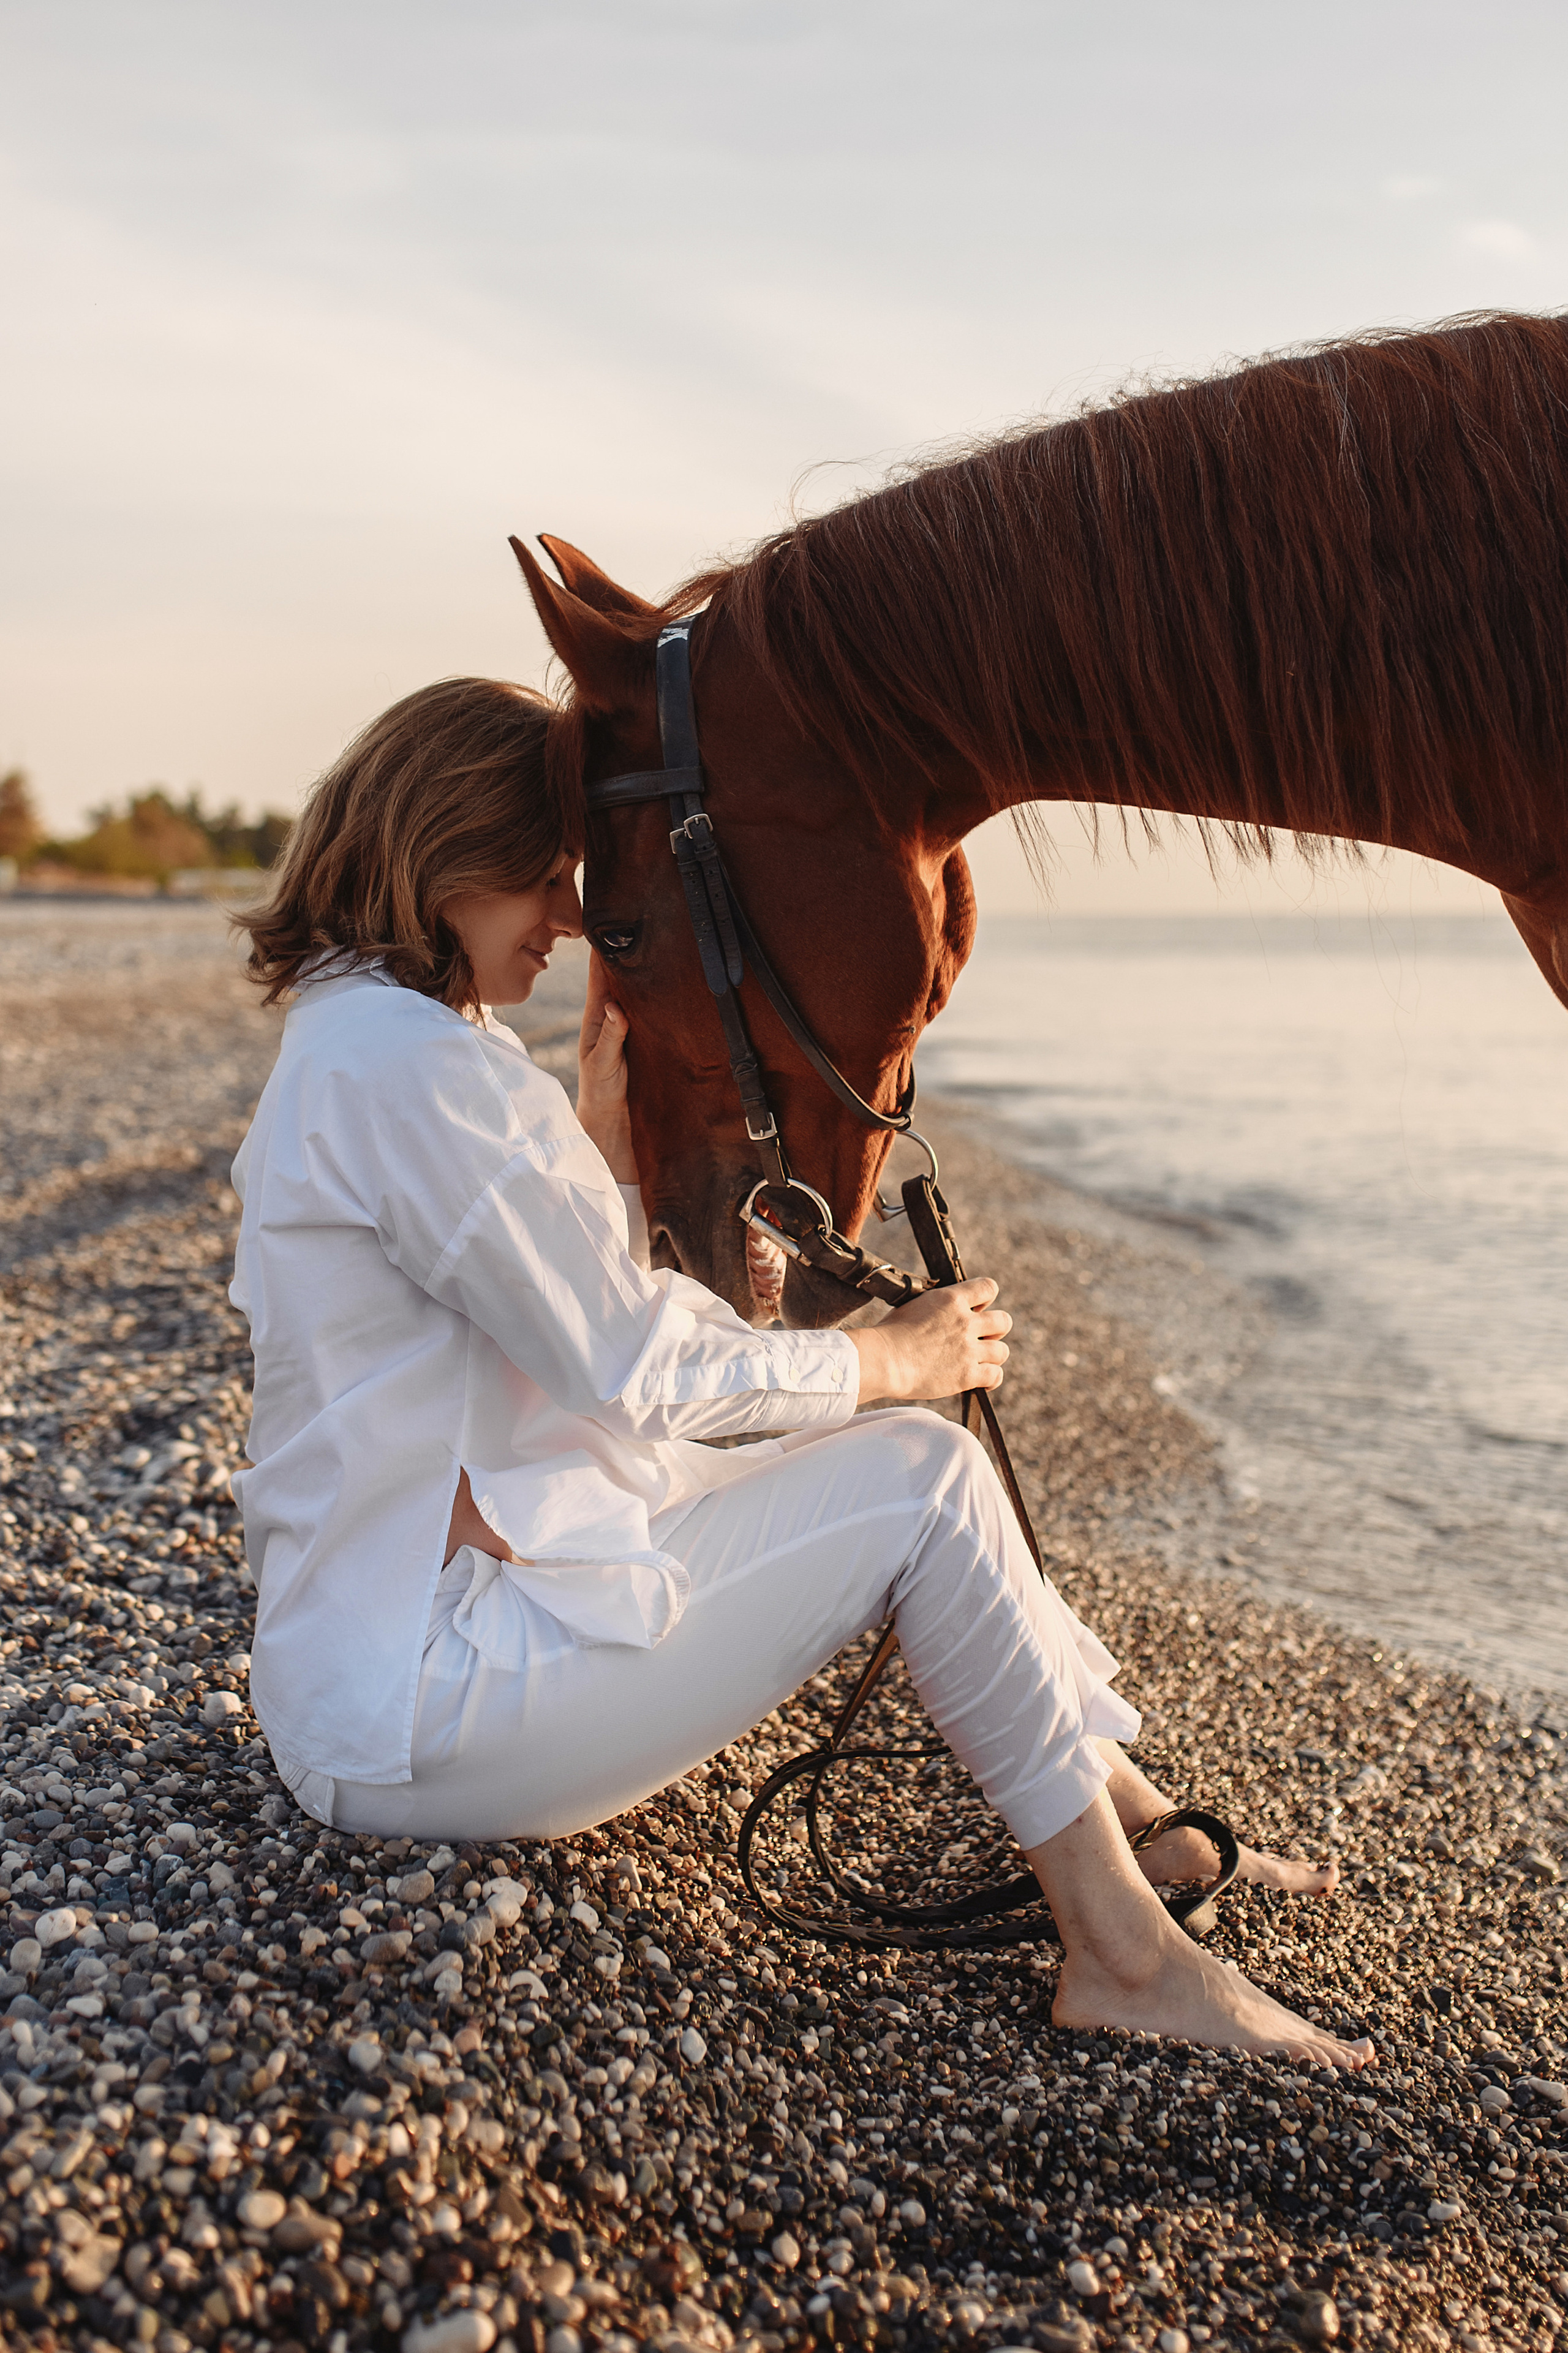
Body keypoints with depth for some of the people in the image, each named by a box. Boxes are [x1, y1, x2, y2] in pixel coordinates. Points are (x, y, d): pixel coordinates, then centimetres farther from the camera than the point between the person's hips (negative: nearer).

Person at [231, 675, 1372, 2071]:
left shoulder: (354, 1043, 14)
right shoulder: (411, 1064, -21)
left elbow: (594, 1333, 14)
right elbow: (643, 1371, -20)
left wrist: (603, 1111, 4)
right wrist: (899, 1360, -6)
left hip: (400, 1630, 10)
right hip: (417, 1716, -10)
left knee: (921, 1462, 10)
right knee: (925, 1482, -12)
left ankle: (1145, 1824, 18)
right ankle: (1125, 1956, -2)